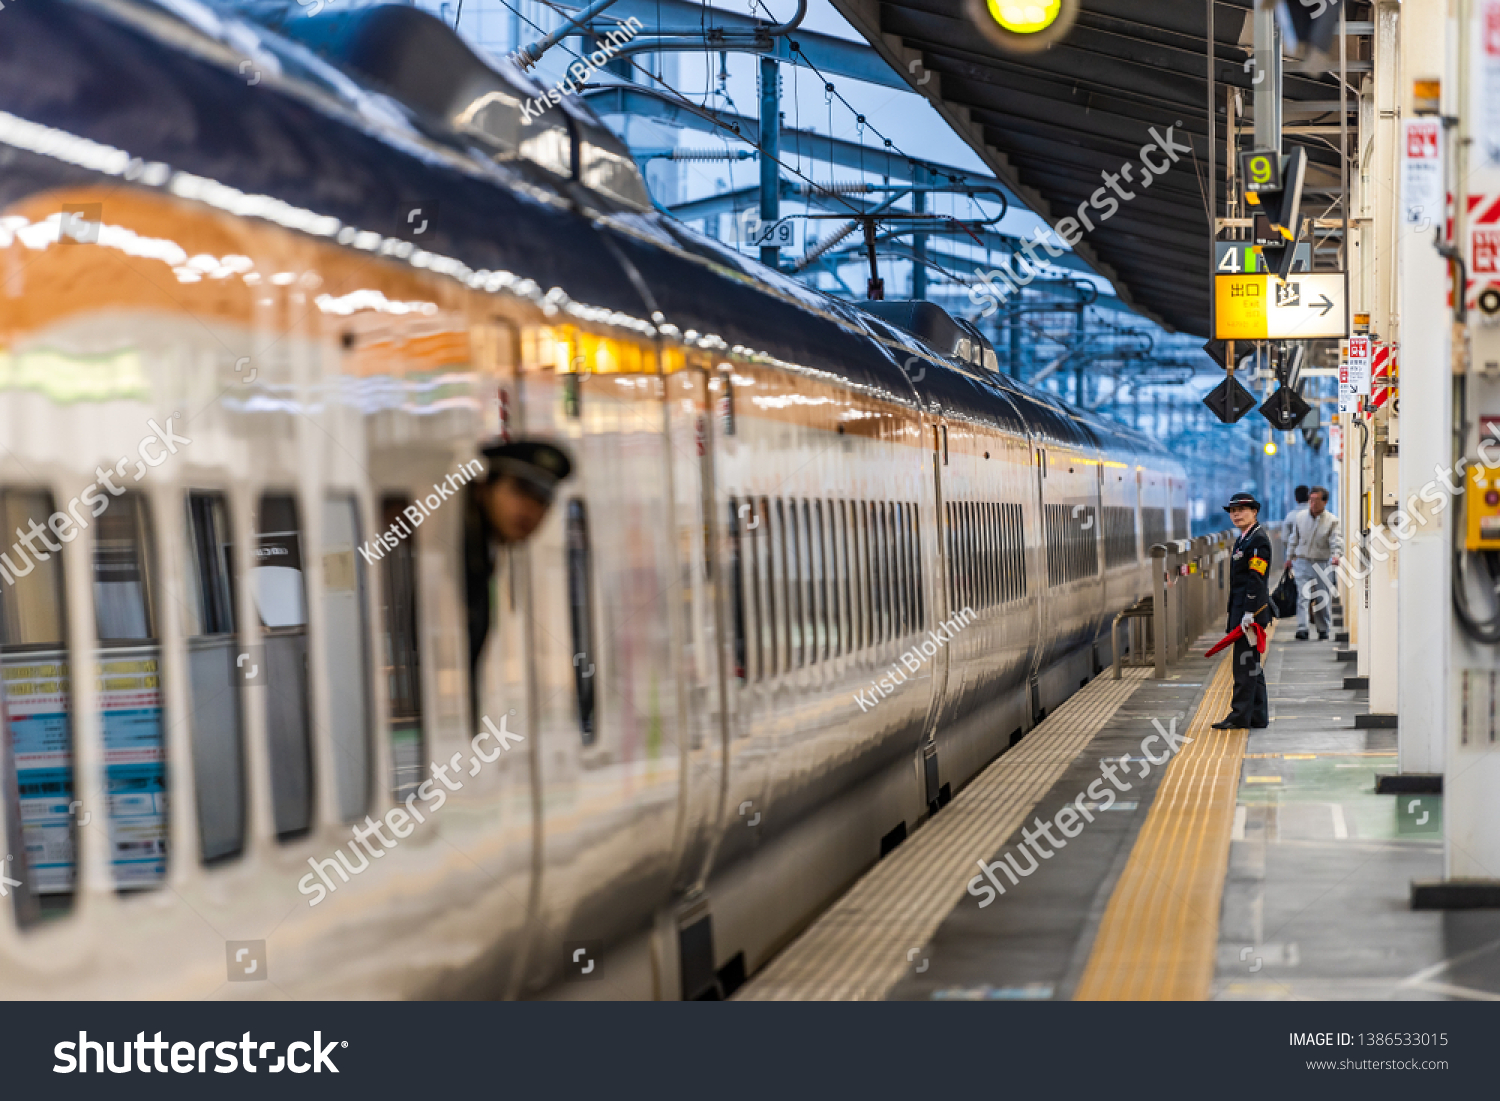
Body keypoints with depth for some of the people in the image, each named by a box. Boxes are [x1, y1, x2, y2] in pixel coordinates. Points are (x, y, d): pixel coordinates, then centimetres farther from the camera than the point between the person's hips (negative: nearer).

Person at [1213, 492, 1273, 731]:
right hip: (1241, 610, 11)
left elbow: (1256, 579, -18)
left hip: (1251, 608, -10)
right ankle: (1258, 718, 14)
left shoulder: (1259, 539, -12)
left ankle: (1240, 716, -8)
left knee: (1246, 662, -9)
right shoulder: (1242, 540, 19)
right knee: (1252, 665, 11)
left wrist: (1249, 613, -23)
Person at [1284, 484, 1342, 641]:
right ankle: (1302, 628, -21)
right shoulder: (1300, 517, 5)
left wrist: (1336, 555, -33)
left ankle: (1323, 629, 23)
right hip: (1302, 562, 1)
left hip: (1322, 564, -1)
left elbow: (1337, 540, -14)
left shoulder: (1332, 521, -4)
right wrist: (1289, 557, 21)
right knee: (1303, 595, -13)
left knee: (1323, 598, 6)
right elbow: (1294, 539, 17)